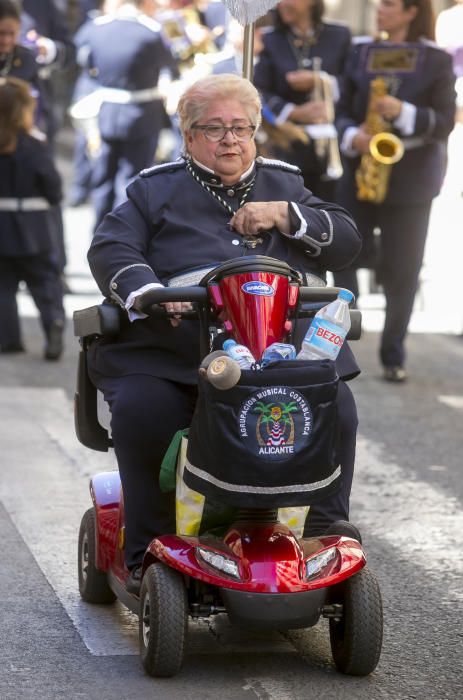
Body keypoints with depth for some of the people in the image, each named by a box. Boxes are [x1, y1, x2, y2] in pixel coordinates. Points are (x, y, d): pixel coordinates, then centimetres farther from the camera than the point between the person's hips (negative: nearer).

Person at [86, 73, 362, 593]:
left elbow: (347, 240, 14)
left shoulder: (283, 185, 23)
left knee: (335, 409, -22)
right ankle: (148, 554, -17)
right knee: (143, 409, -30)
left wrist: (284, 215, -1)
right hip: (172, 349, -2)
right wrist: (145, 289, -18)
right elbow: (110, 249, 2)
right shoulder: (157, 190, 16)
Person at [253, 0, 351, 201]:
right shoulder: (270, 41, 7)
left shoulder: (339, 36, 7)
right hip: (288, 147, 0)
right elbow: (259, 92, -3)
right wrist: (295, 113, -15)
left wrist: (321, 82, -12)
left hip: (331, 146, 0)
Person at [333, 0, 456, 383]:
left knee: (402, 271, 2)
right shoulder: (361, 54, 7)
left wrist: (403, 113, -22)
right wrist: (352, 136, -15)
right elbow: (344, 111, 7)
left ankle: (394, 356, 13)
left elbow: (445, 121, -7)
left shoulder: (437, 61, -2)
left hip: (410, 179, -3)